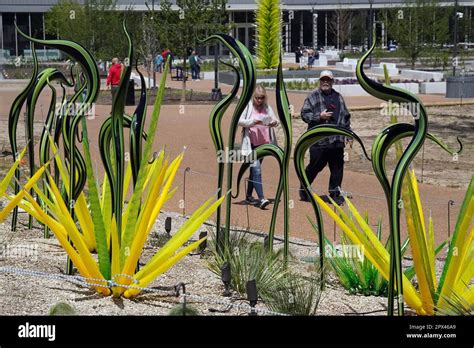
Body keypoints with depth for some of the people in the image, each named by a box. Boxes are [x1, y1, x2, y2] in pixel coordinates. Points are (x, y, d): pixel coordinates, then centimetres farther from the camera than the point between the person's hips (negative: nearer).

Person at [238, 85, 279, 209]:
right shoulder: (247, 106, -4)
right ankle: (261, 199, -22)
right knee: (256, 170, -15)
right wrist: (252, 122, -24)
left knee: (254, 170, 15)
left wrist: (274, 122, -17)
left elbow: (274, 119, 7)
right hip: (251, 144, -5)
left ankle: (249, 196, 27)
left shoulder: (267, 108, 8)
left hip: (263, 143, 5)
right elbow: (239, 120, -8)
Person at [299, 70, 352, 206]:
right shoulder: (313, 97, 1)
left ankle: (335, 194, 13)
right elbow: (304, 114, -4)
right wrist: (319, 116, -16)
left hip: (337, 140, 5)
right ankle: (303, 190, 21)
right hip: (319, 140, -5)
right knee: (315, 166, 1)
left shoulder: (338, 97, 18)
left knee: (337, 168, 3)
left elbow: (346, 117, 23)